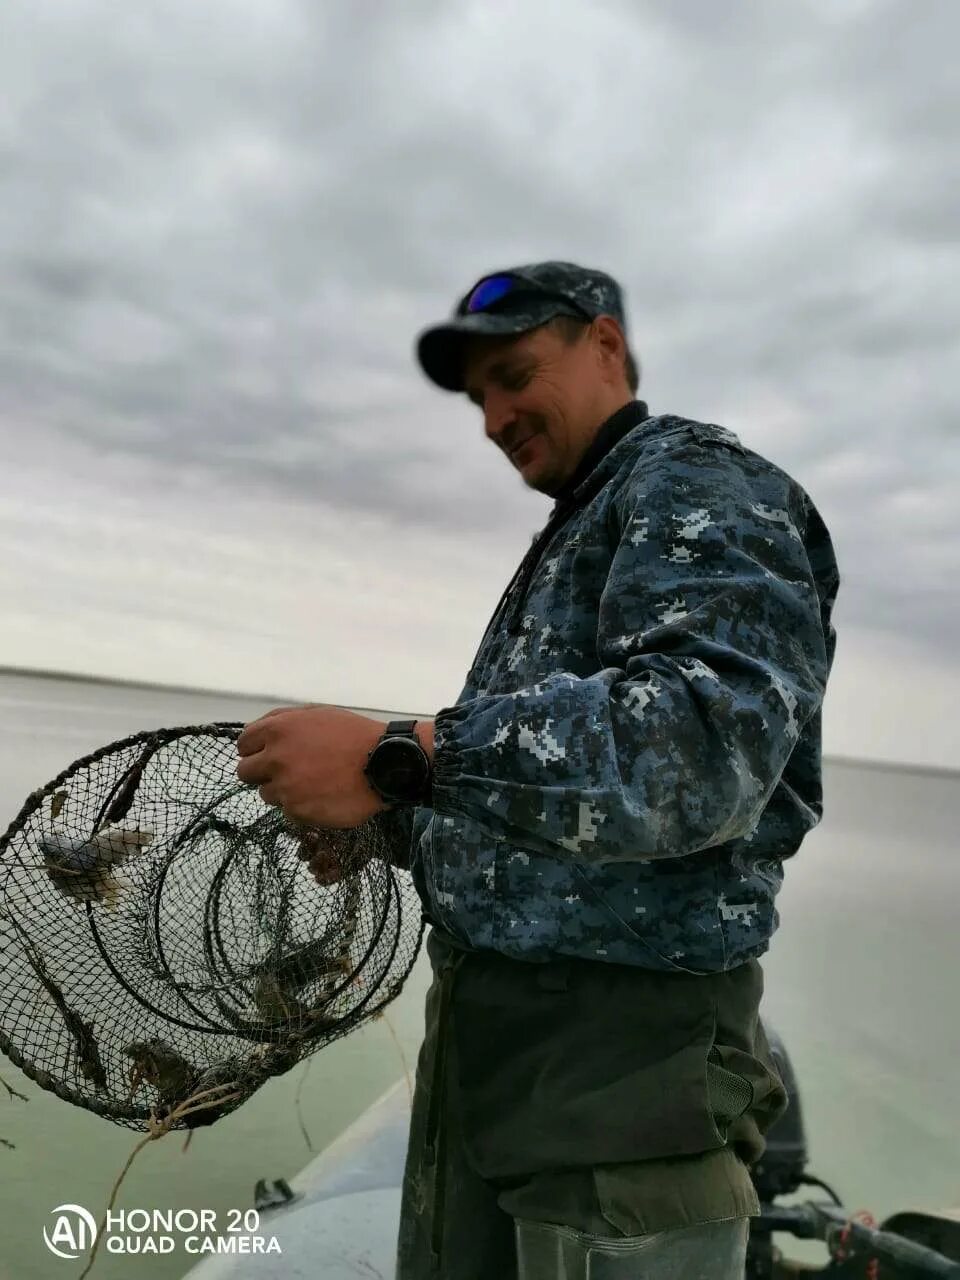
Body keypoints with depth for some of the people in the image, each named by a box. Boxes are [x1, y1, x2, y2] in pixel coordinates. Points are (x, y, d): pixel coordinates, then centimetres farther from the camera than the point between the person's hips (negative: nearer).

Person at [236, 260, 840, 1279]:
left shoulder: (699, 487, -8)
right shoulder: (569, 539, 19)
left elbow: (708, 735, -28)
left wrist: (398, 759, -32)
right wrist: (376, 820, 6)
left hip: (619, 1060, -9)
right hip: (481, 1033, 9)